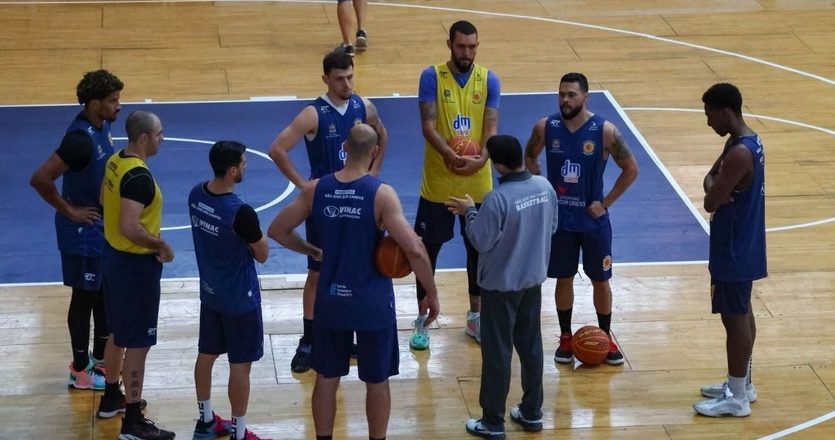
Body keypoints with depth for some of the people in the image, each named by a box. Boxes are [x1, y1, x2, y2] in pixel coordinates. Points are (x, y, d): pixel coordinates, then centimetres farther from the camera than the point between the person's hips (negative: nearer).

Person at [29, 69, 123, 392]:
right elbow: (40, 179, -33)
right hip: (84, 231, -9)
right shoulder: (80, 139, -29)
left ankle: (100, 359, 35)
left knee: (106, 293, 20)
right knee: (85, 298, 4)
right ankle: (80, 372, 18)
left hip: (103, 227, 9)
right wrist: (69, 211, -22)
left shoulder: (101, 127, 0)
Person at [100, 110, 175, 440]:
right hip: (136, 264, -10)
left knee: (118, 333, 25)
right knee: (138, 344, -2)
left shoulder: (114, 162, 2)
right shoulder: (139, 177, -27)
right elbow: (130, 228, -34)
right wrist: (161, 245, -18)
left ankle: (111, 397, 41)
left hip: (114, 254, 10)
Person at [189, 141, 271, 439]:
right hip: (240, 299, -8)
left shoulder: (196, 195, -6)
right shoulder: (241, 213, -29)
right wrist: (257, 234, 2)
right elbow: (262, 255, -15)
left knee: (206, 355, 19)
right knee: (240, 365, 3)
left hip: (210, 292, 8)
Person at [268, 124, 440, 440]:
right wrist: (432, 294, -12)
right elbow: (414, 250, -24)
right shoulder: (381, 194, -18)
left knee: (326, 378, 17)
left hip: (331, 300, 3)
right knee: (377, 382, 13)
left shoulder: (316, 189, -6)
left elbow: (277, 231, 3)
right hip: (373, 304, -3)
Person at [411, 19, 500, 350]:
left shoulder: (489, 80, -3)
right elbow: (428, 126, -16)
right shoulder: (432, 77, -9)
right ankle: (421, 321, 18)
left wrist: (482, 159, -29)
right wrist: (451, 156, -33)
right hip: (438, 183, -2)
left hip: (478, 183, 2)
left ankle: (475, 317, 29)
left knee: (479, 250, 13)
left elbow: (491, 127, -9)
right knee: (427, 250, 5)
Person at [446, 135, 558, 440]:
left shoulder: (497, 199, -27)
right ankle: (532, 412, 29)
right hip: (533, 280, 6)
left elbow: (481, 242, -18)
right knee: (531, 345, 18)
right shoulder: (545, 186, -6)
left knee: (497, 352, 4)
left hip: (501, 285, -6)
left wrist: (469, 213, -4)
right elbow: (552, 226, 8)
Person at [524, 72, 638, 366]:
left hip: (593, 219, -1)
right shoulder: (545, 128, -8)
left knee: (600, 280, 9)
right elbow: (529, 158, 10)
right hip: (559, 218, 1)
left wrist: (606, 203, -8)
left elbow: (631, 169, -6)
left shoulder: (605, 131, -15)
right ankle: (565, 338, 24)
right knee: (564, 278, 11)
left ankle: (606, 338, 23)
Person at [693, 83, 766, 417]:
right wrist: (715, 183, -11)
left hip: (734, 251, -10)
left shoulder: (739, 153, -26)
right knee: (741, 314, 18)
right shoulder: (746, 142, 6)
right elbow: (715, 178, 10)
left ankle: (737, 398, 5)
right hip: (741, 246, 10)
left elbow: (711, 202, -25)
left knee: (734, 317, -2)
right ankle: (742, 384, 30)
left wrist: (711, 185, -5)